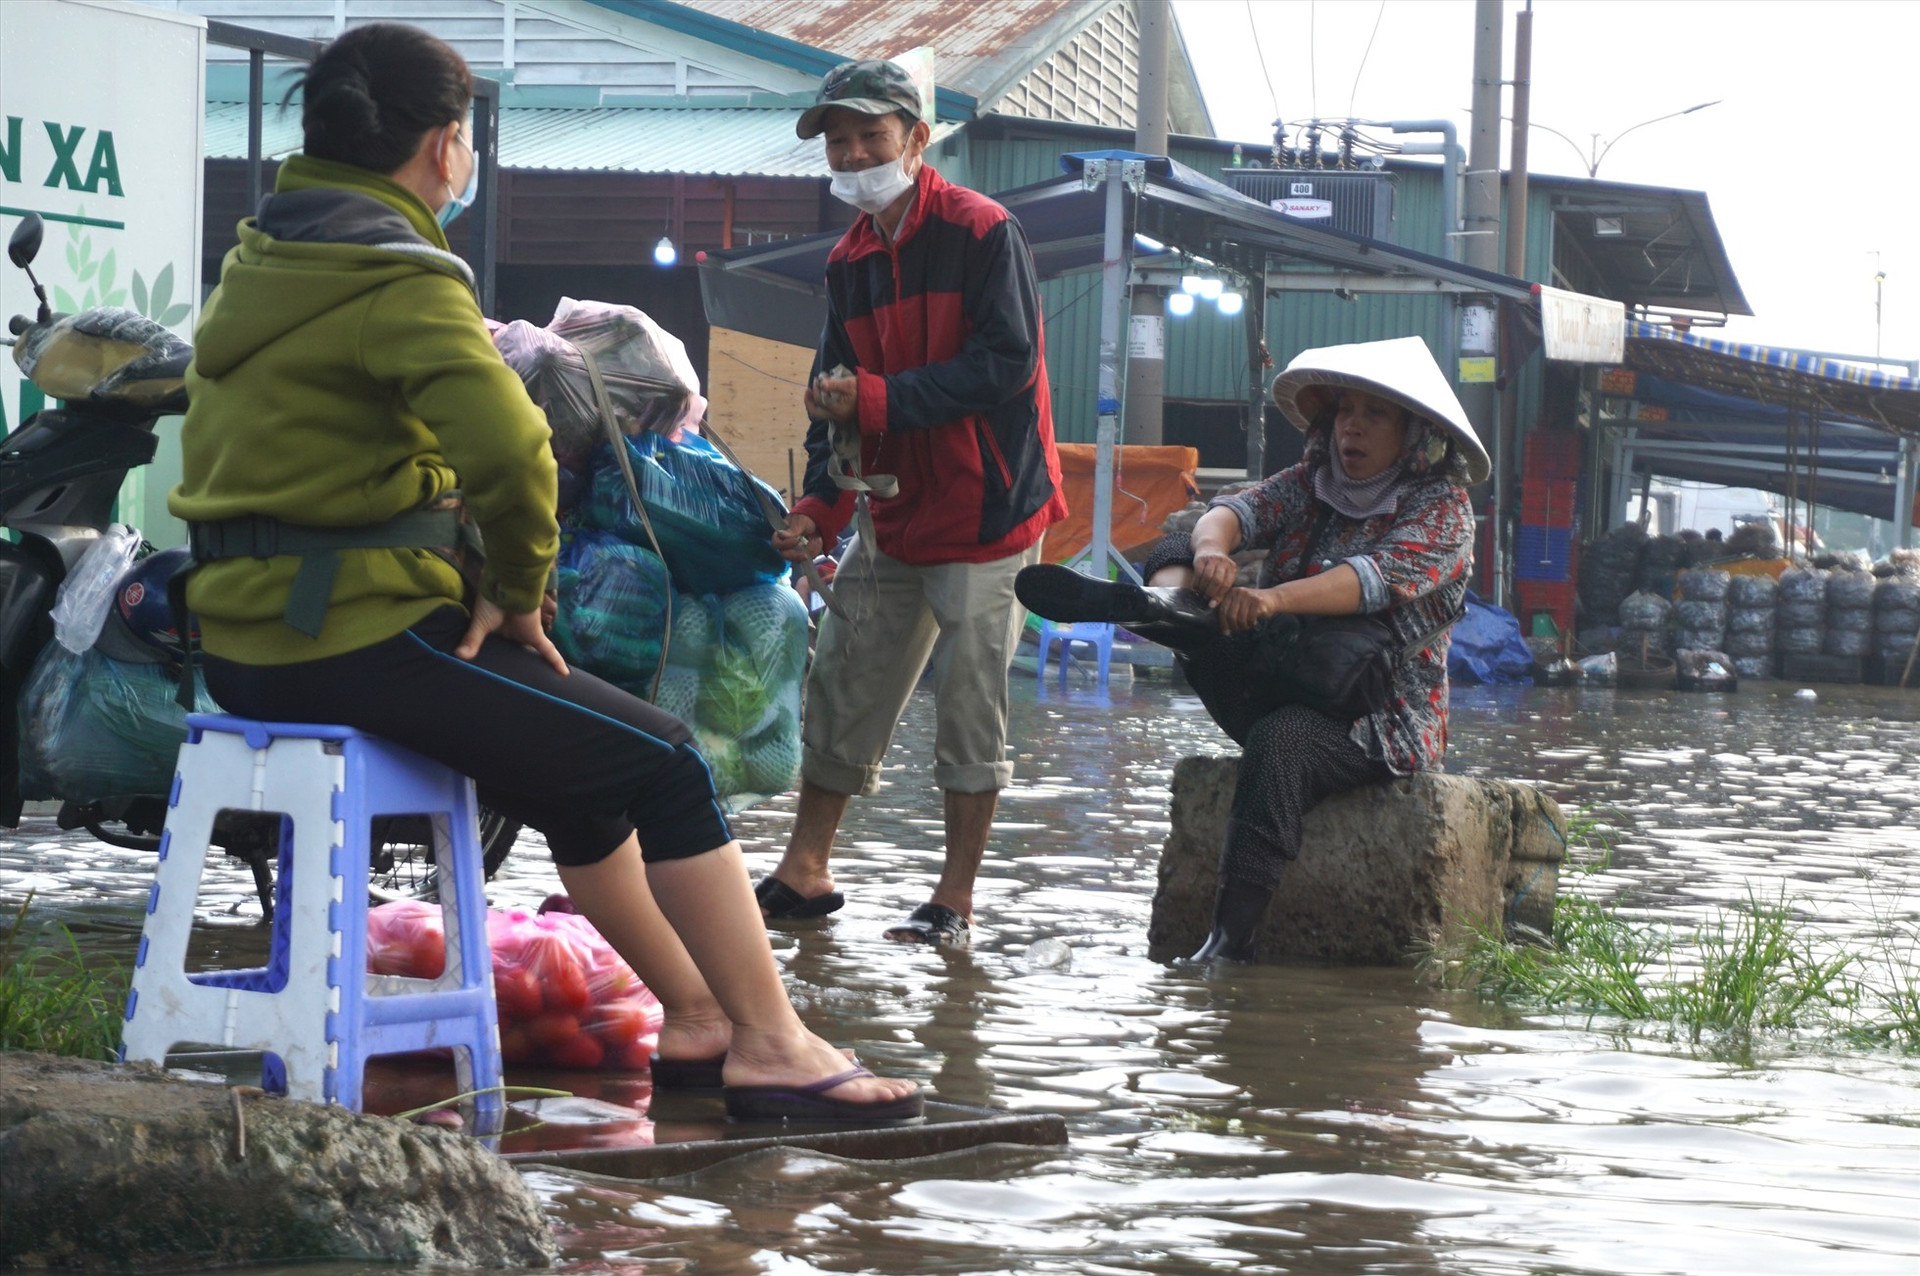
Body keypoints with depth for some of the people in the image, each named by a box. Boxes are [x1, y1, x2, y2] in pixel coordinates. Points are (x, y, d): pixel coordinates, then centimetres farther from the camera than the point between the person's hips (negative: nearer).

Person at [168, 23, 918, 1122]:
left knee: (582, 765, 24)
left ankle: (697, 1019, 29)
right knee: (665, 762, -3)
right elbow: (511, 450, -28)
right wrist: (518, 594, -9)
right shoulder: (397, 276, -15)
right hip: (351, 634, -10)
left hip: (249, 637, 10)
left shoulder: (259, 260, 15)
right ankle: (774, 1050, -1)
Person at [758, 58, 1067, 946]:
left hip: (986, 508, -7)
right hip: (891, 516, 7)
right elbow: (837, 394, 13)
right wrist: (820, 505, -2)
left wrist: (874, 399, -23)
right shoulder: (850, 259, 11)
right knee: (841, 684, 9)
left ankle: (955, 901, 4)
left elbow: (1006, 364, -20)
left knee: (969, 702, -4)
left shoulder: (981, 232, -11)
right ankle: (803, 874, 19)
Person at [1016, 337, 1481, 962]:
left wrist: (1274, 598, -39)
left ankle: (1234, 935, -45)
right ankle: (1167, 605, -45)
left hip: (1385, 719, -6)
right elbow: (1238, 510, -7)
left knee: (1281, 739, -39)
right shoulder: (1308, 484, 14)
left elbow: (1378, 578, -23)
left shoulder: (1441, 509, -3)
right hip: (1279, 693, 6)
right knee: (1178, 556, -8)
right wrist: (1211, 547, -33)